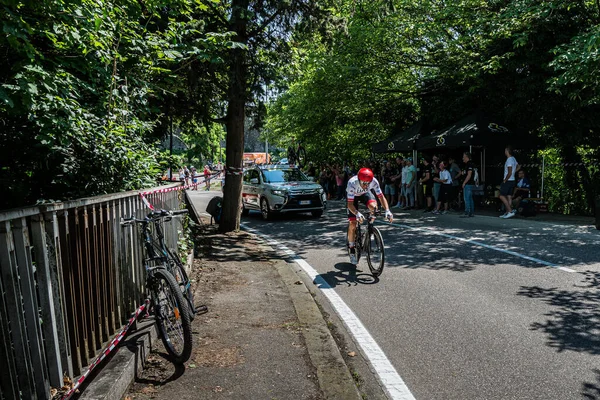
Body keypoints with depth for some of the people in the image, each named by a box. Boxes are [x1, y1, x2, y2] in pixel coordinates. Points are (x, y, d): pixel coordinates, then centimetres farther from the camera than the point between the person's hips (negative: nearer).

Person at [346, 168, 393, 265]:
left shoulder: (374, 181, -33)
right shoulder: (352, 183, -40)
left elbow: (381, 197, -28)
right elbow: (350, 204, -41)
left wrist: (387, 211, -44)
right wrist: (357, 214, -59)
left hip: (365, 193, 2)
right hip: (353, 196, -2)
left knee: (373, 207, -32)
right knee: (352, 223, -11)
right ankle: (352, 249, 7)